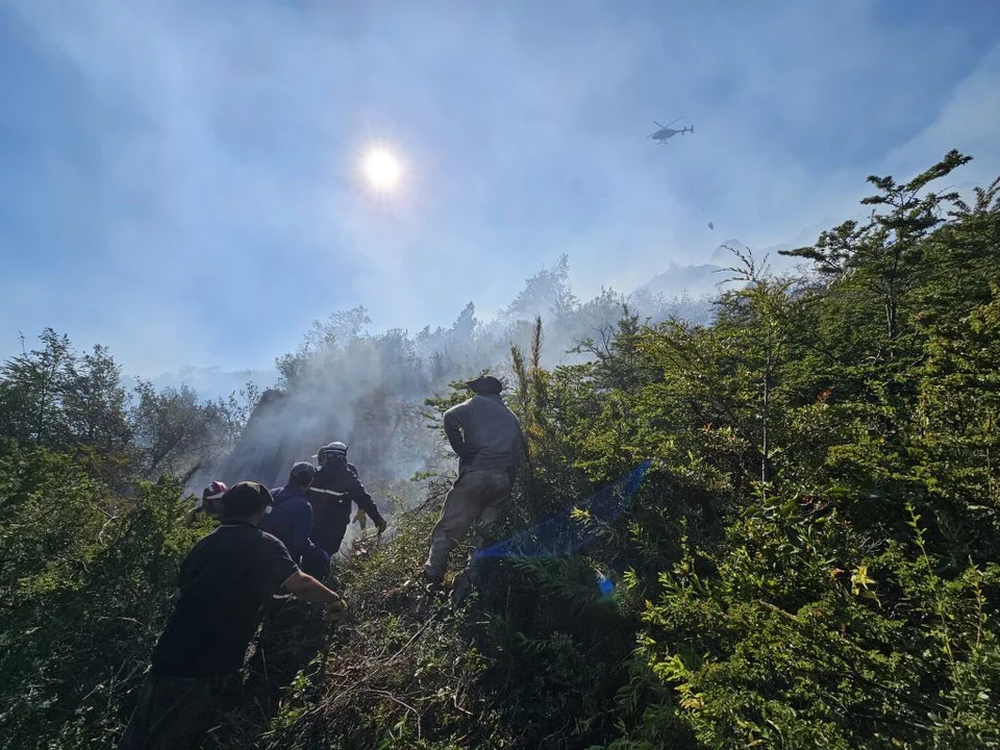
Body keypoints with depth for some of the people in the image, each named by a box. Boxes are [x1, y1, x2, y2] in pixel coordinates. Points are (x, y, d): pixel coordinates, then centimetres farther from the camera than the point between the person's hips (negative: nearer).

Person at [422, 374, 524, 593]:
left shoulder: (477, 404, 12)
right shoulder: (511, 417, 28)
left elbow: (450, 418, -9)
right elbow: (518, 451, 20)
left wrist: (463, 452, -2)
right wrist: (508, 489, 18)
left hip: (477, 472, -5)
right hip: (504, 479, 5)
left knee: (448, 527, -1)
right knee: (485, 530, 12)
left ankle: (432, 579, -7)